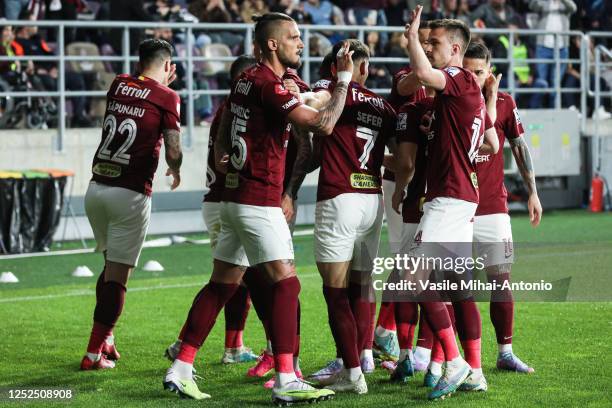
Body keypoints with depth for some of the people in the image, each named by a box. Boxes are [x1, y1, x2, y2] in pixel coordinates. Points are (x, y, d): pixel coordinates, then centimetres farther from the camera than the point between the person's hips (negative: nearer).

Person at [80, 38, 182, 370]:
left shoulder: (118, 85, 9)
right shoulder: (166, 98, -6)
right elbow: (173, 151, -9)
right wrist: (175, 171, 11)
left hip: (96, 189, 6)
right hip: (130, 194, -6)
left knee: (112, 265, 22)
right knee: (118, 276, 0)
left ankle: (104, 338, 23)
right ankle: (94, 352, -1)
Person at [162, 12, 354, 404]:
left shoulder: (246, 80, 13)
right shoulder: (268, 85, -16)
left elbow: (223, 135, 27)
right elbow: (323, 124, -20)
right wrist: (344, 79, -12)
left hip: (235, 196, 9)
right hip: (259, 200, -9)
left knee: (222, 283, 13)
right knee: (286, 282, -8)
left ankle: (181, 369, 14)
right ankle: (286, 381, -11)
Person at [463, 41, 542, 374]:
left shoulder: (503, 103, 2)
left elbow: (519, 147, 10)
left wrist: (532, 192, 9)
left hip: (493, 207, 1)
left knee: (500, 278, 1)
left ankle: (505, 353, 9)